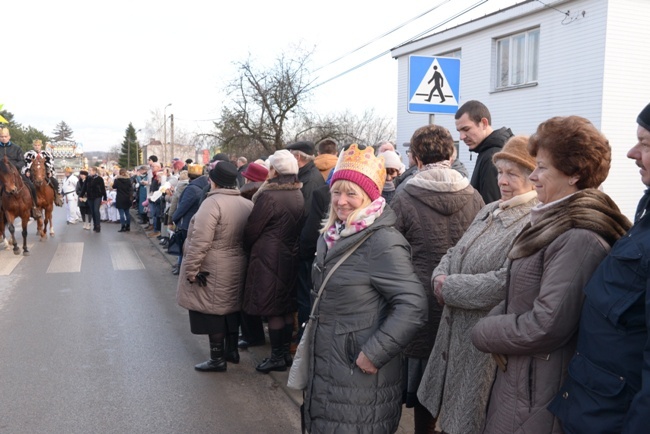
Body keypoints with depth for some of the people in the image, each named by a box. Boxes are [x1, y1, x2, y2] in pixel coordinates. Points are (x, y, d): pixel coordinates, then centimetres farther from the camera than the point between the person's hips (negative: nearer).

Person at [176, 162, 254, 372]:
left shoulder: (213, 203, -20)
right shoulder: (247, 204, 3)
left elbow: (200, 242, -24)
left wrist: (191, 269, -16)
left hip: (213, 271, -7)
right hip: (237, 268, 8)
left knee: (213, 311, 3)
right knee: (230, 307, 19)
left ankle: (218, 359, 11)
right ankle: (232, 350, 31)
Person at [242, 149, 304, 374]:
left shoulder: (269, 196, -19)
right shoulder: (298, 195, 3)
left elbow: (252, 230, -11)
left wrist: (247, 246, 8)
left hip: (269, 258, -7)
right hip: (291, 256, 8)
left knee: (272, 310, 3)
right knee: (287, 308, 16)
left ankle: (277, 357, 12)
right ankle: (286, 351, 27)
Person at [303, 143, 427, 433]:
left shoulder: (383, 242, -21)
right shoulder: (332, 236, 7)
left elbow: (412, 306, -26)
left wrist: (373, 354, -23)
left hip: (360, 372, -8)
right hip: (325, 366, 8)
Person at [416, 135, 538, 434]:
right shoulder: (490, 210, 10)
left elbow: (507, 283, -29)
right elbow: (455, 253, 14)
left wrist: (449, 288, -19)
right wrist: (440, 276, -8)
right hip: (456, 335, 8)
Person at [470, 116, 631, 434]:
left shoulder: (578, 238, -25)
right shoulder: (557, 223, 8)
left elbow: (545, 326, -27)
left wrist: (483, 331, -12)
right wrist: (492, 323, -4)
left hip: (538, 396, -9)